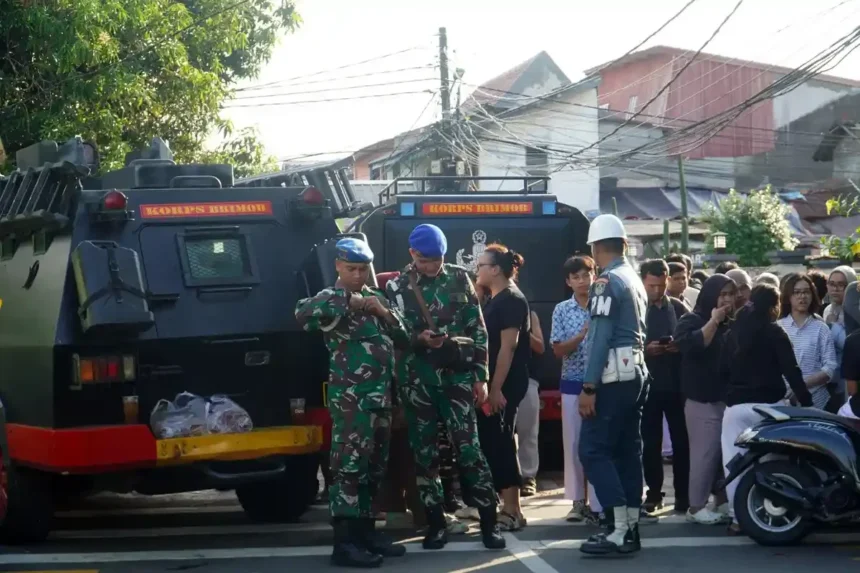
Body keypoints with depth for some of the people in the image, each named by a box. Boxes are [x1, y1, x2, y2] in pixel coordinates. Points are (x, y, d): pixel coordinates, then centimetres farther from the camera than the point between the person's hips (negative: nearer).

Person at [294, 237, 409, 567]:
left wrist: (385, 314, 0)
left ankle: (365, 530, 22)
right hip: (350, 397, -7)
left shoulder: (376, 298, 18)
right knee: (349, 466, -10)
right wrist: (349, 302, -27)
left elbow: (403, 340, 18)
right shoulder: (330, 298, -3)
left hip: (381, 396, 7)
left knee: (374, 467, 12)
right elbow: (302, 315, -27)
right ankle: (344, 542, -10)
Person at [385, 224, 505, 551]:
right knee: (425, 452, 5)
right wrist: (418, 339, -18)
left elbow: (478, 329, 6)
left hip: (457, 376, -1)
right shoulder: (396, 288, 2)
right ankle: (436, 524, 14)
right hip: (417, 381, 1)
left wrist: (480, 375, 2)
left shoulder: (459, 279, 4)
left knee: (468, 447, -5)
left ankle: (489, 521, 1)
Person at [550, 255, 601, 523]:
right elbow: (558, 350, -2)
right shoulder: (562, 309, 2)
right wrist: (582, 334, -16)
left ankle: (598, 503, 4)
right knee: (573, 443, 5)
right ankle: (578, 500, 14)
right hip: (572, 384, 1)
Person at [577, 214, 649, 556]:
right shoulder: (636, 281, 15)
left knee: (594, 450, -8)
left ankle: (619, 531, -12)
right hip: (635, 373, 9)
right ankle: (631, 528, 10)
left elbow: (601, 338, -18)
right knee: (628, 451, 9)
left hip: (612, 377, -9)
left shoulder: (606, 282, -12)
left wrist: (588, 387, -18)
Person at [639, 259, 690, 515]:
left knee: (681, 440, 1)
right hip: (648, 384, -1)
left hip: (676, 384, 1)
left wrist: (680, 347, -12)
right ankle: (653, 493, 13)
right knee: (651, 442, 4)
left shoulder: (679, 308, 6)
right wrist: (645, 350, -17)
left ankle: (683, 494, 7)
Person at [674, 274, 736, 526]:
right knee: (705, 454, -9)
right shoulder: (691, 321, -1)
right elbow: (691, 345, -20)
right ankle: (696, 507, -3)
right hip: (703, 400, -6)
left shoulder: (733, 324, 18)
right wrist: (714, 321, -17)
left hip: (730, 398, 6)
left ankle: (722, 502, 15)